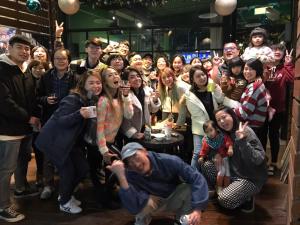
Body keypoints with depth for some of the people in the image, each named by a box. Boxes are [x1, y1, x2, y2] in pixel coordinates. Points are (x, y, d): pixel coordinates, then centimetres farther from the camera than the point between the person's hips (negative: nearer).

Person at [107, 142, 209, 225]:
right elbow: (134, 208, -43)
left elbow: (197, 179, -30)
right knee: (145, 202, -34)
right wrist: (121, 176, -52)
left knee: (189, 189, -30)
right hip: (154, 200, 0)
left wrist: (198, 209, -42)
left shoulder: (169, 161, -31)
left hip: (175, 199, 1)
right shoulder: (130, 175, -30)